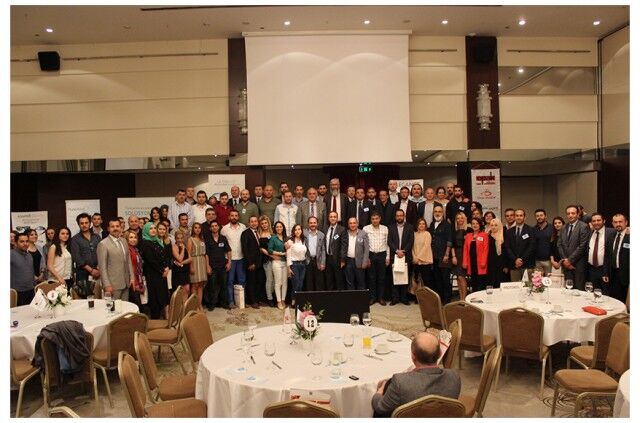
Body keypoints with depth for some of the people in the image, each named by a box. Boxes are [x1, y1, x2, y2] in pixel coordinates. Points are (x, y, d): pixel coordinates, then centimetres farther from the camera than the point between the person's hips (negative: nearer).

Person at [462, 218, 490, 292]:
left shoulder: (484, 235, 1)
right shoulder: (468, 236, 14)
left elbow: (486, 249, -6)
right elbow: (465, 249, 9)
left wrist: (483, 262, -14)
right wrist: (465, 262, 1)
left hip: (480, 264, -4)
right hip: (471, 263, 4)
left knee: (481, 285, -4)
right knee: (473, 283, 7)